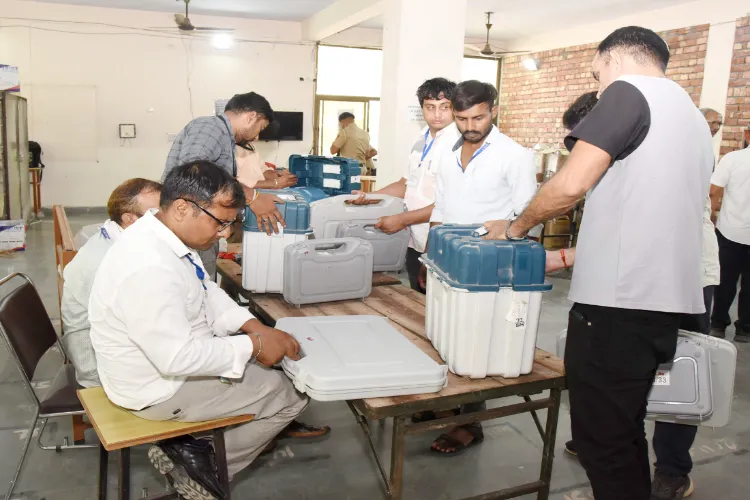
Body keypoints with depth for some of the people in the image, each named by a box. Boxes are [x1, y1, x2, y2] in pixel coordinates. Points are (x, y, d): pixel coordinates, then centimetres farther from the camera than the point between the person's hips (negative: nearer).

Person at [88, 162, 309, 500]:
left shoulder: (166, 234, -4)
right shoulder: (149, 268, -34)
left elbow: (207, 293, 7)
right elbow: (177, 358, -33)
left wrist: (255, 327, -7)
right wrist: (253, 346, -23)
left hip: (174, 356, 9)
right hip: (161, 387, -9)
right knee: (291, 393, -2)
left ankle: (190, 447, 17)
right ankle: (196, 459, 12)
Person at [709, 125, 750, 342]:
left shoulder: (732, 158, -10)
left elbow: (714, 191, -13)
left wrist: (715, 205, 7)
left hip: (730, 230, 0)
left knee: (726, 280, 13)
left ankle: (718, 325, 19)